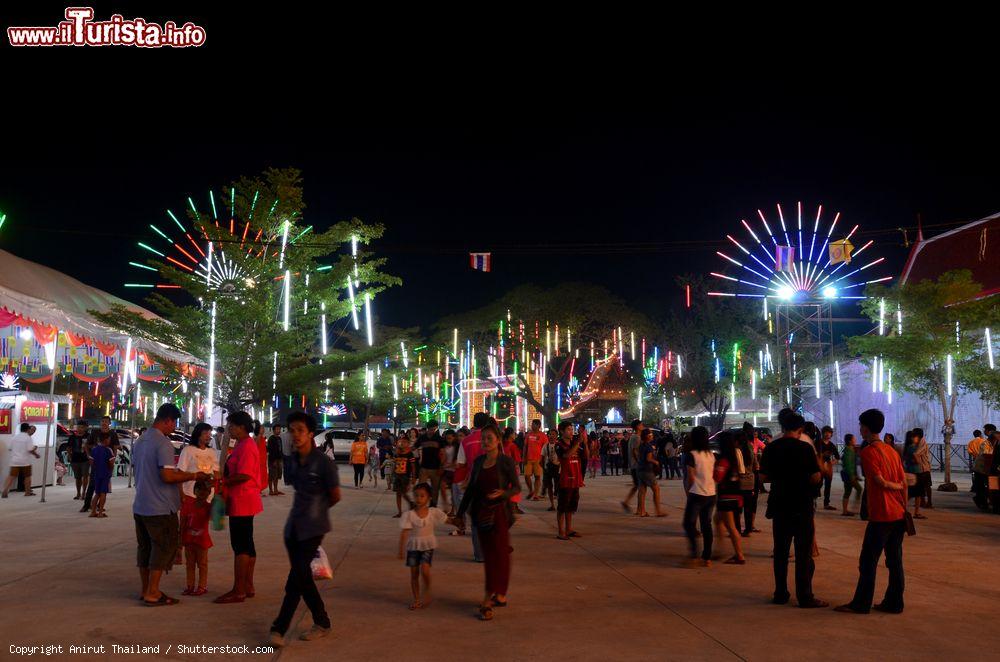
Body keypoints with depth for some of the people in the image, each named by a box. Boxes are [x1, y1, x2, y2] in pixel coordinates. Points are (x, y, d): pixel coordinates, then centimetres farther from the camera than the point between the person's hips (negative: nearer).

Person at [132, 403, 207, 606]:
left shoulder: (140, 440, 11)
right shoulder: (163, 443, -18)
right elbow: (167, 476, -24)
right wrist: (194, 476, -13)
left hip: (140, 505, 9)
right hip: (160, 508, -9)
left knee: (145, 547, 16)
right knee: (163, 547, 0)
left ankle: (146, 589, 24)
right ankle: (152, 594, 1)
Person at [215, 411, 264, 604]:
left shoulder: (246, 447, -16)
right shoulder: (243, 445, 17)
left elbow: (243, 476, -23)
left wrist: (222, 481, -13)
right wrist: (224, 477, 8)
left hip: (242, 502, -11)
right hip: (241, 501, 11)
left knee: (240, 545, -7)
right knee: (246, 544, 14)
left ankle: (238, 590, -3)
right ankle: (248, 586, 22)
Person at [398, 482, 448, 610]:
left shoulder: (433, 512, -5)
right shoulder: (409, 514, -10)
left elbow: (447, 520, 3)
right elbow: (404, 532, -13)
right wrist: (401, 550, -17)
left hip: (428, 545, -1)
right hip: (413, 546, 1)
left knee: (424, 569, -18)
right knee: (414, 573, 6)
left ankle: (427, 593, 8)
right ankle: (416, 599, 21)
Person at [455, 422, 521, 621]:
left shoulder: (505, 461, -8)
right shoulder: (478, 461, 7)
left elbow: (517, 487, -5)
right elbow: (470, 487, 14)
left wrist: (502, 493, -25)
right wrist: (460, 513, 15)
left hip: (499, 512, -5)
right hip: (481, 513, 5)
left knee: (498, 554, -3)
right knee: (488, 554, 9)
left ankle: (488, 600, -1)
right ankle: (500, 596, 20)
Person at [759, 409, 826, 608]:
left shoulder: (770, 448, 0)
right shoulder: (805, 448, -11)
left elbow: (764, 477, 3)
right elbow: (816, 478, -13)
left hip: (780, 507, 4)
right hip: (802, 507, -4)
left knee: (780, 552, 13)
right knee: (804, 553, 3)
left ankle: (780, 594, 17)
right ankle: (805, 597, 4)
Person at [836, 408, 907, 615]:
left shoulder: (868, 451, -12)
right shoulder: (892, 451, 11)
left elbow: (880, 482, -17)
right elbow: (904, 484, 10)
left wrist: (895, 486, 3)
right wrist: (904, 508, 15)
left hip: (880, 516, -7)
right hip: (899, 515, 7)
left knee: (868, 561, 0)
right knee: (895, 561, 11)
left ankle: (861, 604, 5)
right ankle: (894, 603, 16)